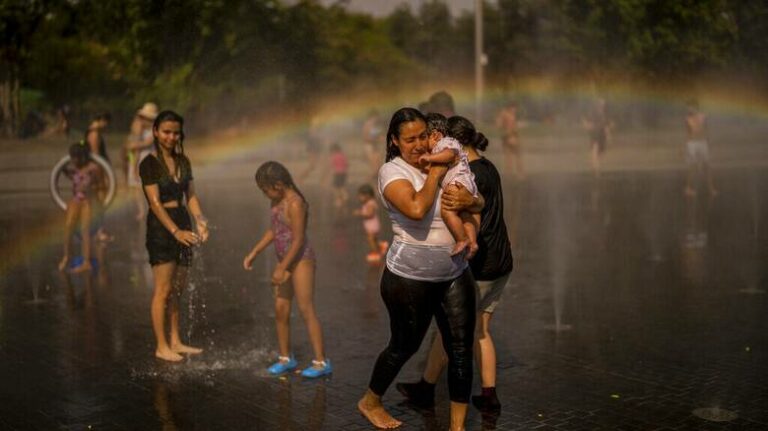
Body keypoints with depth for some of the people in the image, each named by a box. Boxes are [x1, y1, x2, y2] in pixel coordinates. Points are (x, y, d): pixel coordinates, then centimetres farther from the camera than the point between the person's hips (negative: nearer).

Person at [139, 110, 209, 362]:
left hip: (182, 223, 7)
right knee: (164, 290, -3)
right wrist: (175, 231, -24)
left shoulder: (183, 161, 11)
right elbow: (155, 203, -15)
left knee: (179, 289, 12)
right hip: (161, 228, -6)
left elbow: (191, 196, 8)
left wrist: (200, 222, -8)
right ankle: (161, 346, 5)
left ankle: (175, 341, 21)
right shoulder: (149, 164, -9)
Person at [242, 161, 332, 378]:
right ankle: (286, 358, 21)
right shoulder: (277, 201, 8)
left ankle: (321, 362, -4)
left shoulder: (295, 204, -19)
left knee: (306, 309, -8)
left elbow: (298, 240, -20)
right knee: (280, 309, 9)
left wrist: (282, 268, -18)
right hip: (285, 260, 9)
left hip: (301, 259, -9)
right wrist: (254, 253, 18)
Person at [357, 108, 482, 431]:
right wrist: (434, 175, -15)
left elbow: (476, 202, 10)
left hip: (455, 274, 5)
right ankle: (370, 402, 37)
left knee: (461, 349, 4)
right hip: (410, 278, -5)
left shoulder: (440, 165, 6)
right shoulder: (392, 171, -11)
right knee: (404, 346, 12)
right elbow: (416, 209, -29)